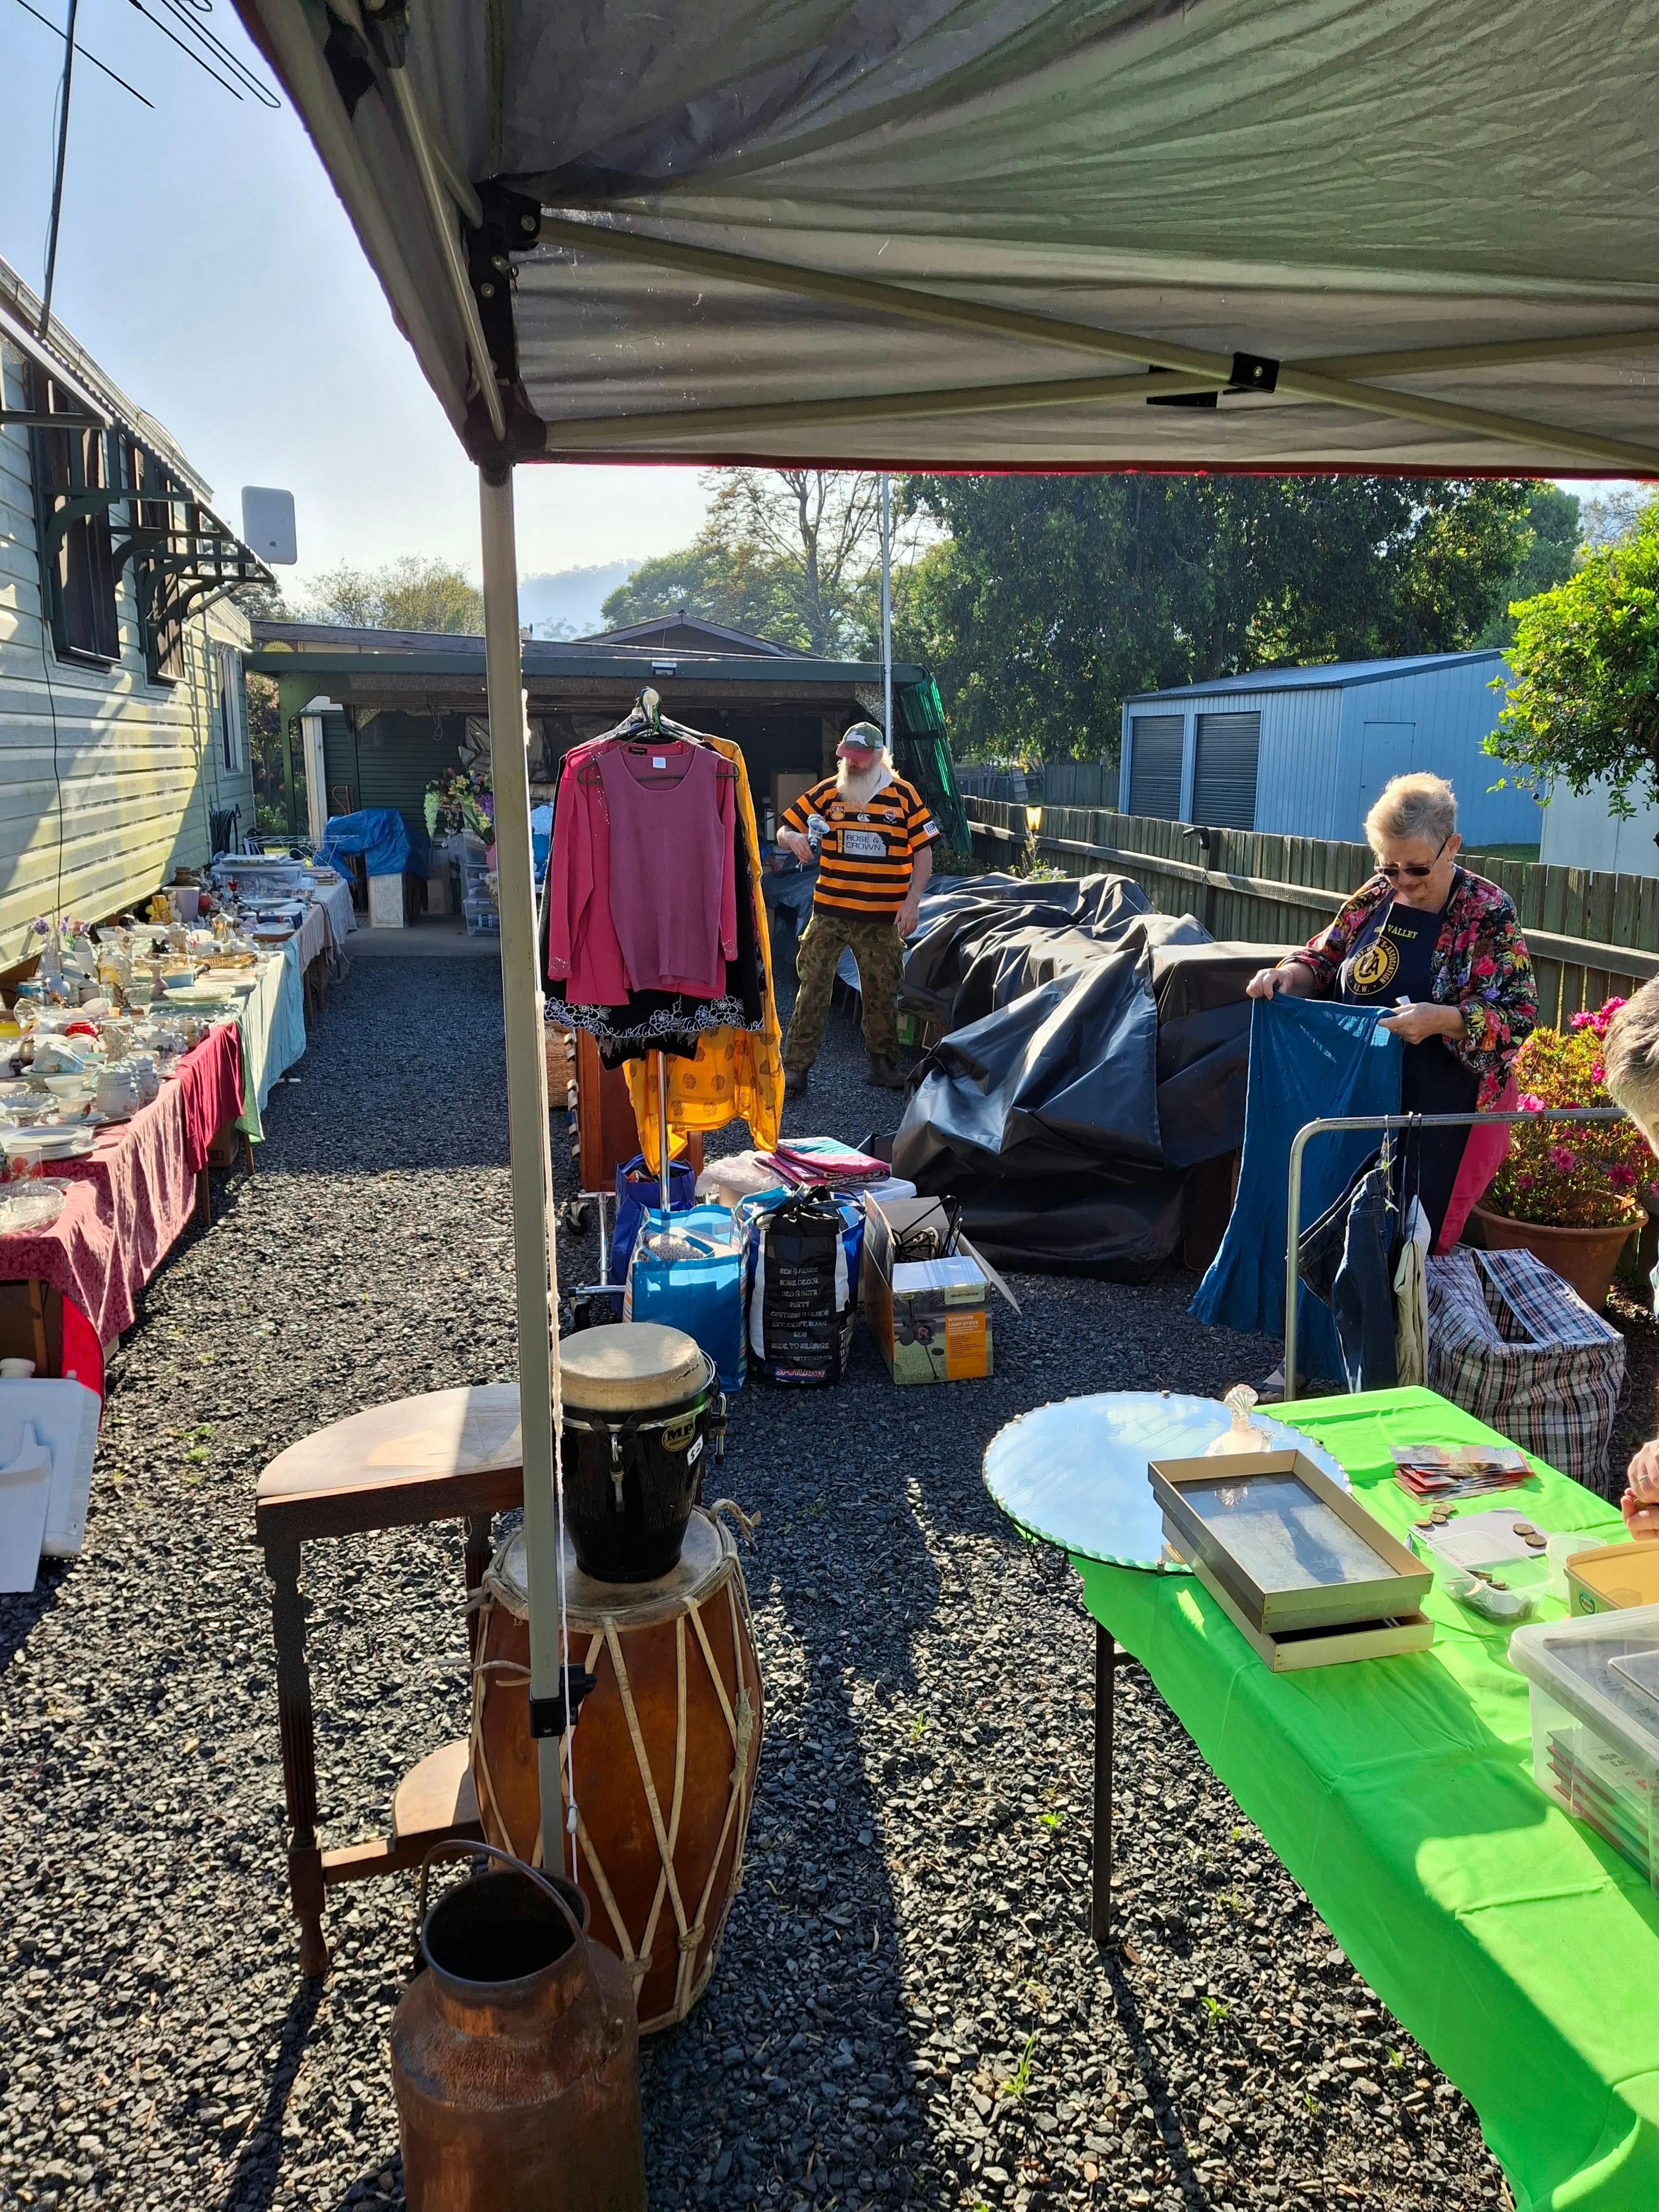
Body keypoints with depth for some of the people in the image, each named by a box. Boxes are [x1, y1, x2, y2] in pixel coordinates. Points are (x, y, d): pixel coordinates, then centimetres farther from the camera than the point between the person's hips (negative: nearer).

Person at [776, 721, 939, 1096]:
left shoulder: (903, 795, 1)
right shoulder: (826, 792, 3)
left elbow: (923, 851, 2)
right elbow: (784, 829, 7)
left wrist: (911, 902, -6)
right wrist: (794, 839, -18)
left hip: (883, 918, 0)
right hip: (829, 913, 0)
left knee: (882, 992, 10)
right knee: (813, 988, -2)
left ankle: (884, 1062, 25)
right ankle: (795, 1066, 3)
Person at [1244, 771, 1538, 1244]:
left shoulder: (1488, 912, -10)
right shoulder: (1376, 895, 4)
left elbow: (1519, 1015, -13)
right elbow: (1324, 959, 15)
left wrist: (1439, 1019, -29)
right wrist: (1287, 974, -7)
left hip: (1439, 1115, -5)